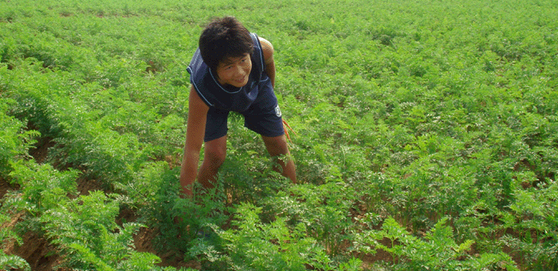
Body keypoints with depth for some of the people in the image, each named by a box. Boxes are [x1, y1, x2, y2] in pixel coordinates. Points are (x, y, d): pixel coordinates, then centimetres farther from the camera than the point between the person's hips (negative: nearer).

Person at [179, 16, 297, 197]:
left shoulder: (262, 48, -39)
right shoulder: (201, 91, -46)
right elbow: (192, 150, -40)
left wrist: (270, 91, 9)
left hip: (257, 87, 3)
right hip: (214, 101, -2)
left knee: (279, 147, 4)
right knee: (215, 154, -20)